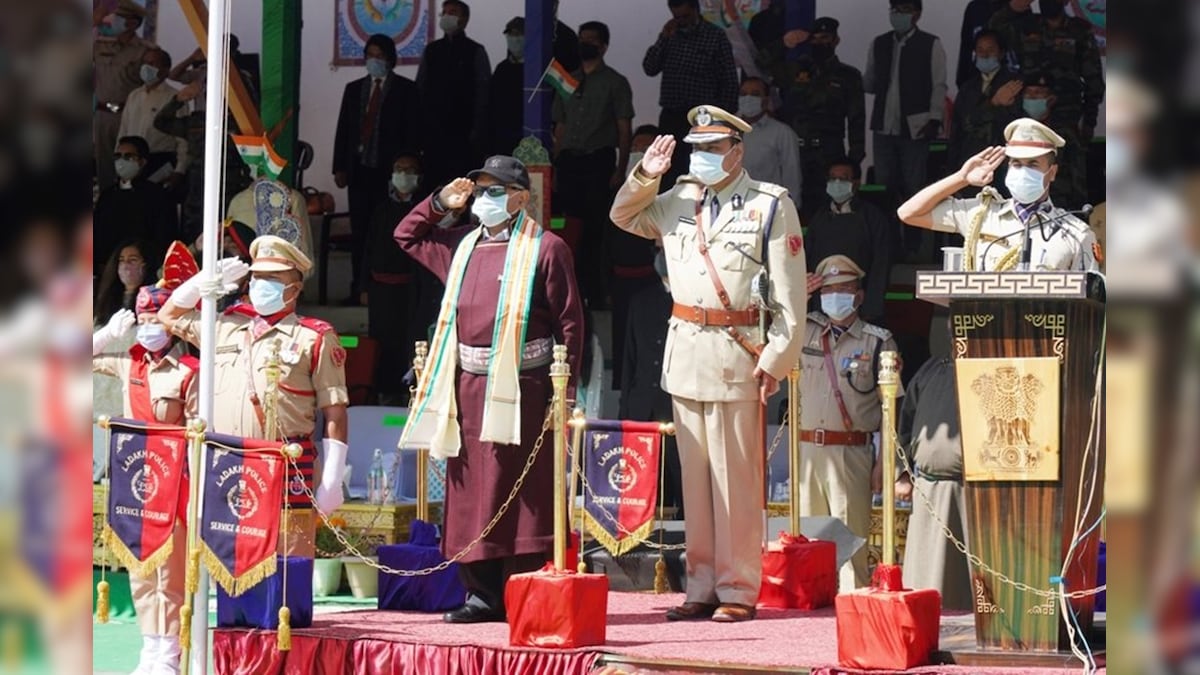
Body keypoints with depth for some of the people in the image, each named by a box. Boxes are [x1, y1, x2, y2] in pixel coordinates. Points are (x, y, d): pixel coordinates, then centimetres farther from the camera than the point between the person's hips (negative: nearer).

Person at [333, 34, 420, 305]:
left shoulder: (406, 90, 4)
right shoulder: (354, 89, 16)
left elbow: (412, 131, -1)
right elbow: (343, 130, 15)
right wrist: (339, 167, 7)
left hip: (390, 171, -4)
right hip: (359, 170, 4)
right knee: (359, 232, 3)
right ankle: (359, 289, 5)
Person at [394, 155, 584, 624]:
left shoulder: (545, 248, -2)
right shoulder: (462, 245, 16)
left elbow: (569, 321, -4)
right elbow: (406, 236, 31)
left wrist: (564, 390, -10)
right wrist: (439, 204, 14)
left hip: (519, 386, -6)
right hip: (466, 385, 6)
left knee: (519, 493, -5)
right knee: (469, 492, 6)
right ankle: (482, 594, 11)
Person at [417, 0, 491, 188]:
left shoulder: (475, 52, 1)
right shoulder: (431, 50, 12)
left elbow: (483, 93, -1)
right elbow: (420, 89, 11)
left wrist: (478, 131, -7)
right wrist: (418, 127, 4)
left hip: (463, 132, -3)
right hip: (433, 130, 3)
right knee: (434, 179, 1)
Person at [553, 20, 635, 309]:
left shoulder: (614, 83, 4)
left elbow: (625, 130, 0)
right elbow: (560, 127, 17)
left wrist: (621, 170, -9)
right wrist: (556, 165, 8)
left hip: (598, 162, -4)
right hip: (569, 162, 4)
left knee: (595, 229, -6)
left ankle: (595, 295, -2)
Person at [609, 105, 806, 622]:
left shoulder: (770, 206, -3)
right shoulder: (678, 200, 13)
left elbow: (790, 293, -6)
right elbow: (624, 217, 28)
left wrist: (777, 358, -12)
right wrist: (644, 177, 10)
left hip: (738, 353, -5)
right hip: (685, 350, 5)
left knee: (735, 477, -4)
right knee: (695, 475, 8)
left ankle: (738, 590, 3)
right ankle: (703, 587, 14)